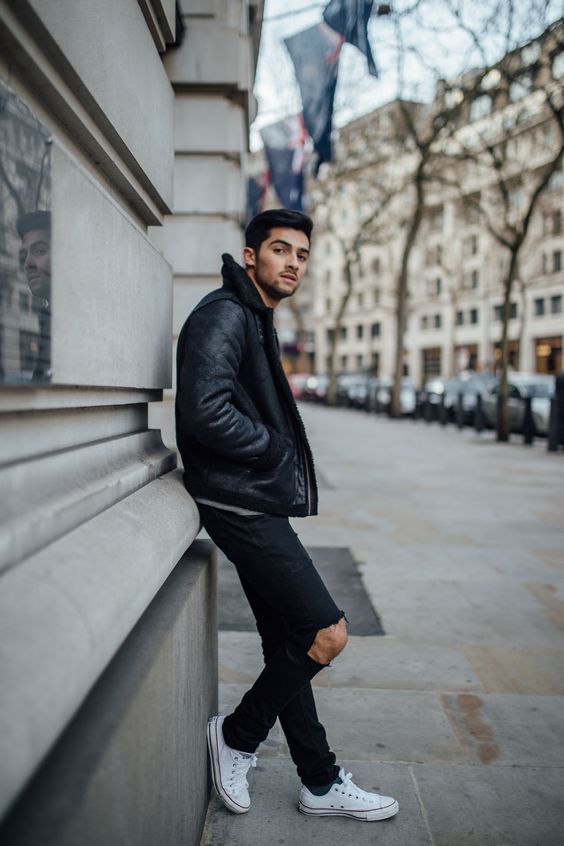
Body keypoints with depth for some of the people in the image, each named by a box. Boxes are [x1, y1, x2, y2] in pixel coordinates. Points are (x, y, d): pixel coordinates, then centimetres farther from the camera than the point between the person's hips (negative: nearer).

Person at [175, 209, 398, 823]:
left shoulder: (256, 320, 21)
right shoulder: (225, 313, -11)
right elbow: (205, 410, -25)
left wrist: (282, 461, 9)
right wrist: (275, 448, -12)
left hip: (260, 506, 10)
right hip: (240, 505, -10)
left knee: (288, 644, 14)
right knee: (328, 633, -7)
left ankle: (321, 784, 27)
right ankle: (237, 736, 14)